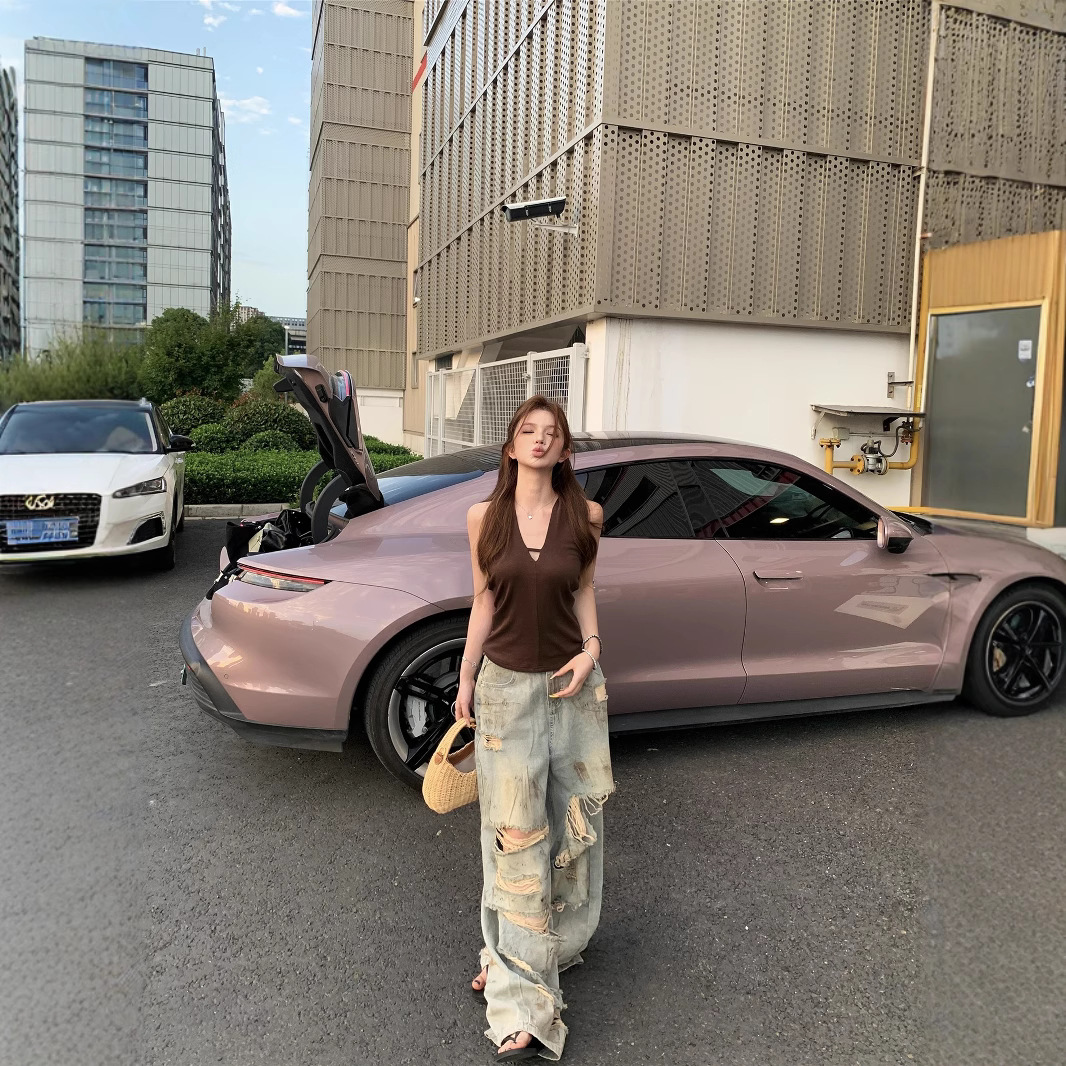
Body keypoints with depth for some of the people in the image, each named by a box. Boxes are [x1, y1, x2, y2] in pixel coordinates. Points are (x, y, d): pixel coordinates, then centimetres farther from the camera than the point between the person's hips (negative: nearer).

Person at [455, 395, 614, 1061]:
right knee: (517, 836, 0)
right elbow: (484, 600, 3)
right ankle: (524, 1002, 10)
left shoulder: (585, 516, -3)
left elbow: (584, 589, 7)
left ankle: (559, 940, 41)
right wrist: (465, 678, 5)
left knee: (573, 819, 15)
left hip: (571, 683, 1)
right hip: (506, 687, -1)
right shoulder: (484, 517, -3)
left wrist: (591, 647, -9)